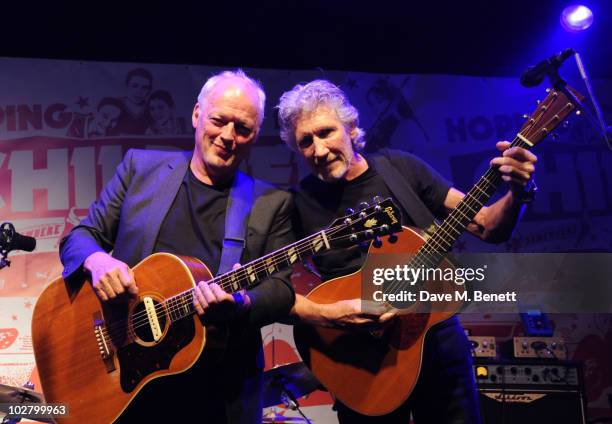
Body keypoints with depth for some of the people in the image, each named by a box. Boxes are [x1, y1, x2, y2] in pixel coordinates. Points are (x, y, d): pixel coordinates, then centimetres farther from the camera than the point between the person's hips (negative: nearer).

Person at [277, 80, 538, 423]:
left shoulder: (400, 168, -4)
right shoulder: (299, 203, -8)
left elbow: (489, 228, -4)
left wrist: (517, 194, -22)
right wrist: (330, 315, -26)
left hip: (438, 341, 2)